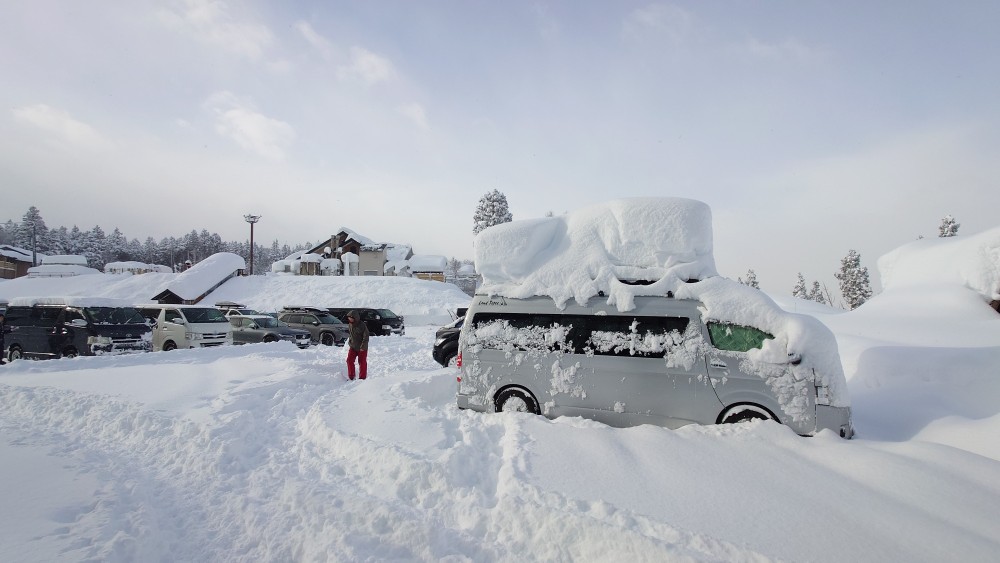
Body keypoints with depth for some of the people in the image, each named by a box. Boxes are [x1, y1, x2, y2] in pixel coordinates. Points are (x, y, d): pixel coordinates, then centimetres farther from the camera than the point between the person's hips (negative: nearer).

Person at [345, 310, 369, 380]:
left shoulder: (362, 325, -18)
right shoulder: (350, 325, 2)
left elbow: (366, 337, -17)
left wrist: (362, 347, -19)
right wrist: (349, 342, 9)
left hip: (362, 348, -6)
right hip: (353, 347, 6)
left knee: (362, 362, 2)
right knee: (349, 360, -1)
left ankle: (362, 378, 14)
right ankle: (351, 376, 11)